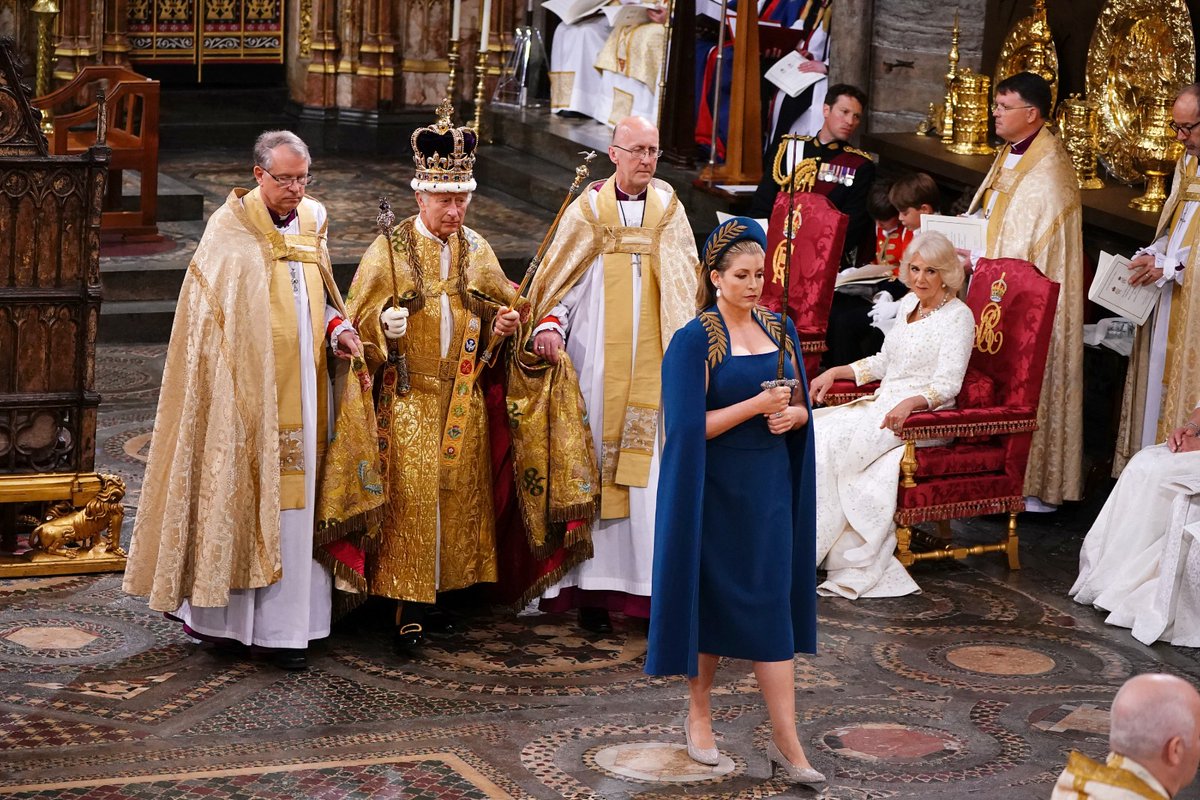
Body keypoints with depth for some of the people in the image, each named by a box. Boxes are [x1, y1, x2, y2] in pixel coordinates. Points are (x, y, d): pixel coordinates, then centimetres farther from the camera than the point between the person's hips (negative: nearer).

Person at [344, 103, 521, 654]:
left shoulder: (476, 251, 7)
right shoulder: (388, 250, -5)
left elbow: (500, 306, 18)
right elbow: (358, 321, -3)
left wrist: (505, 321, -4)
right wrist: (384, 324, -24)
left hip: (462, 399, 4)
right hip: (407, 398, -4)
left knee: (457, 494, 6)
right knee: (411, 497, -8)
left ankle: (437, 596, 17)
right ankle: (409, 610, -4)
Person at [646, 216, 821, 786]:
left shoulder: (779, 329, 6)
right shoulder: (693, 340, -10)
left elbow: (801, 406, 12)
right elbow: (689, 425, -15)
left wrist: (790, 414, -10)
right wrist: (757, 404, -21)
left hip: (770, 487, 4)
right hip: (716, 489, -4)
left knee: (773, 605, 2)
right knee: (714, 599, 6)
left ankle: (786, 740, 2)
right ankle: (699, 712, 26)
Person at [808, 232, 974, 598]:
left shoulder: (958, 316, -7)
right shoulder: (908, 304, 16)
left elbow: (947, 384, -16)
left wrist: (909, 403, -33)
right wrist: (834, 372, 16)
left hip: (924, 417, -8)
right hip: (881, 404, 8)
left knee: (832, 442, -26)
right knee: (813, 429, -16)